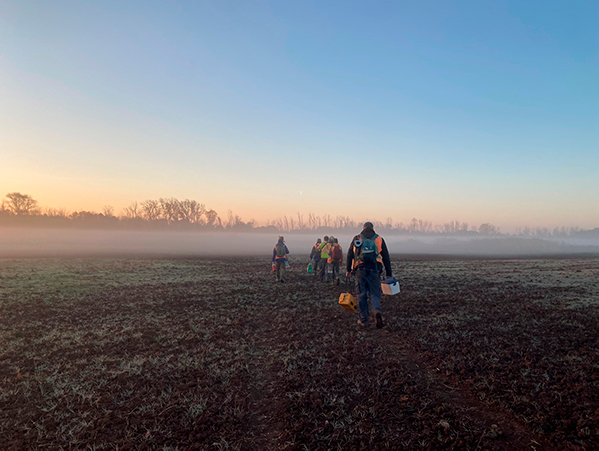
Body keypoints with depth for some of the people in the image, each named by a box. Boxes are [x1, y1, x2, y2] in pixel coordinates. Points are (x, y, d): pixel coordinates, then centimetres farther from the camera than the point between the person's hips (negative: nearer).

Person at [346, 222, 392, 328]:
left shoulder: (357, 239, 9)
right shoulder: (379, 239, 10)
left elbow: (350, 255, 9)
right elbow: (386, 258, 10)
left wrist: (348, 269, 17)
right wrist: (389, 274, 15)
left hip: (360, 270, 0)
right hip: (374, 271, 0)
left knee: (361, 295, 7)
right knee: (375, 294, 7)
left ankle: (363, 320, 10)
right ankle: (377, 312, -20)